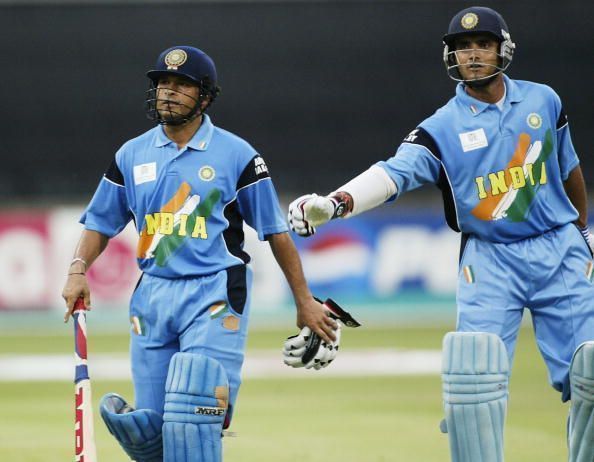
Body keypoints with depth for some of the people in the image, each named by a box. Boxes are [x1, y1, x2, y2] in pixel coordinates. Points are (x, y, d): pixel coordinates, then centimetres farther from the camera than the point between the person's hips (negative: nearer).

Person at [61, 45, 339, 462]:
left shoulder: (236, 155, 0)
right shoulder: (132, 155, 10)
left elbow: (276, 232, 3)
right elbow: (100, 223, 16)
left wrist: (304, 302, 3)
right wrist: (78, 269, -3)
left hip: (215, 295, -4)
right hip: (153, 294, 4)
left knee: (193, 416, -16)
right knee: (150, 426, -1)